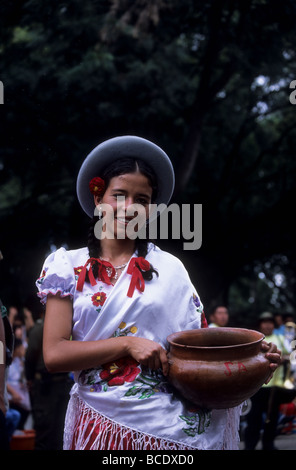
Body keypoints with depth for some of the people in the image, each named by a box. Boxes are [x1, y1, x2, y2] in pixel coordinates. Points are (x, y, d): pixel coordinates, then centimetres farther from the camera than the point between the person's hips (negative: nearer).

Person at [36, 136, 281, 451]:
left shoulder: (169, 268, 4)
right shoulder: (68, 267, 1)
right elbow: (53, 355, -7)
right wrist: (127, 344, -16)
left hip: (165, 424, 0)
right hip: (100, 421, 0)